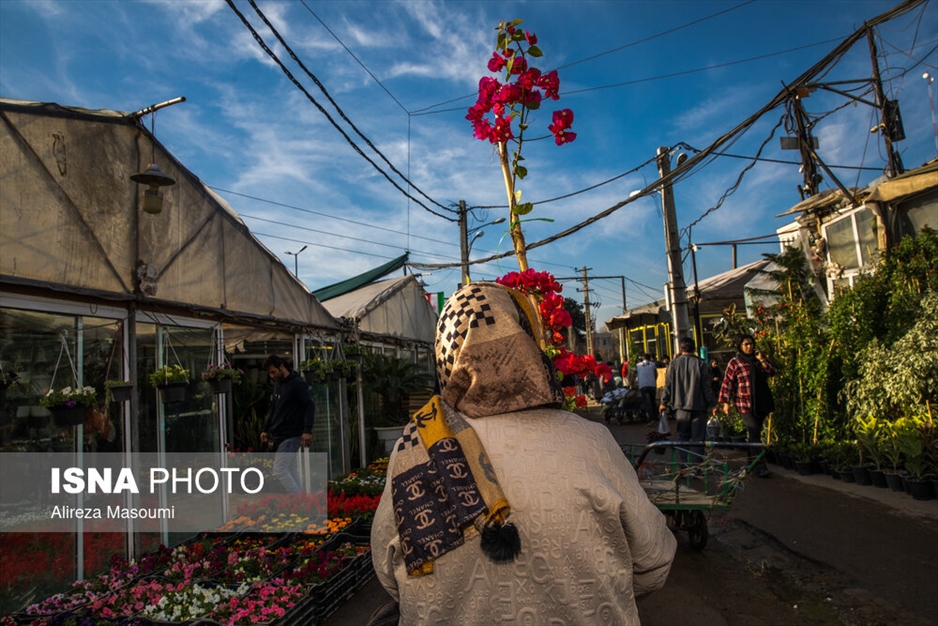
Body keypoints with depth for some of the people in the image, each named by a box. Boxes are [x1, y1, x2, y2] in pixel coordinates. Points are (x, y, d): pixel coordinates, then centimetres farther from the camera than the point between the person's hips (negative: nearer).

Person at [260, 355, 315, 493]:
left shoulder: (297, 383, -12)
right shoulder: (277, 384, 15)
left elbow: (310, 406, -17)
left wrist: (307, 431, -24)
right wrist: (266, 429, 19)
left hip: (291, 435, -9)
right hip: (279, 435, 9)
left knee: (279, 471, -12)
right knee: (291, 470, 13)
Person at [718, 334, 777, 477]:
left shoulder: (759, 359, 12)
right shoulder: (735, 362, -3)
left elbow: (773, 372, 4)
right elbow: (727, 383, -5)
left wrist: (762, 360, -8)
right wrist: (726, 403, -9)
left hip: (761, 403, 5)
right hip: (745, 404, -5)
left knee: (755, 433, 12)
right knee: (755, 434, -9)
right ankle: (760, 467, -9)